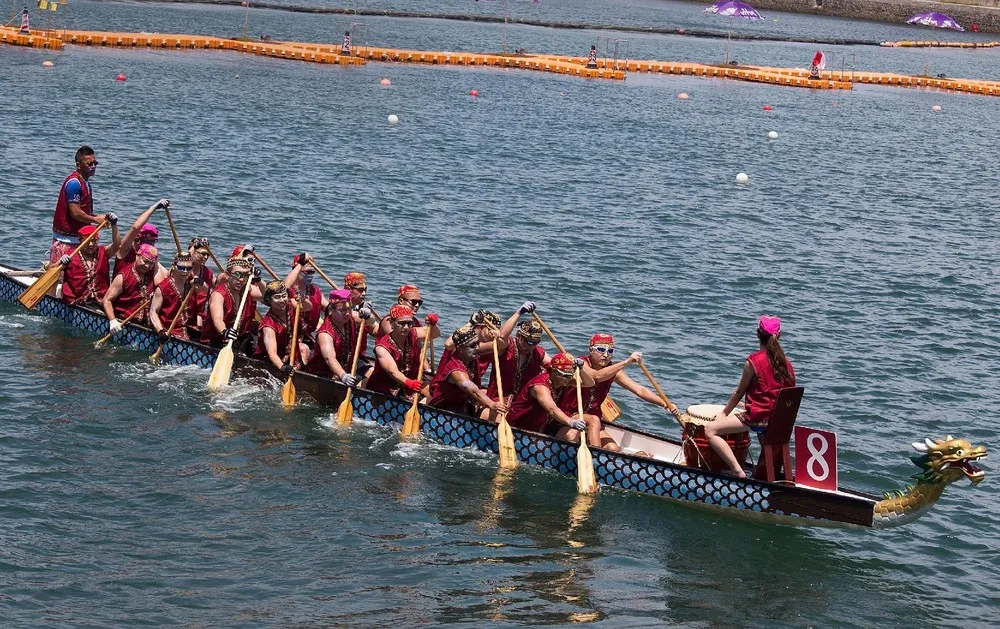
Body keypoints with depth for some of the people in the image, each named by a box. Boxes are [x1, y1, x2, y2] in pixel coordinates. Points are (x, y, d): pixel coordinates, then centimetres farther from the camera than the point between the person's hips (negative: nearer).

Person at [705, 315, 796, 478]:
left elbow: (739, 393, -5)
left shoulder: (753, 361, -12)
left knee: (710, 430, -6)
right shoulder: (785, 362, 5)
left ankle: (738, 472, -15)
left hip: (757, 418, -8)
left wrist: (724, 413, 8)